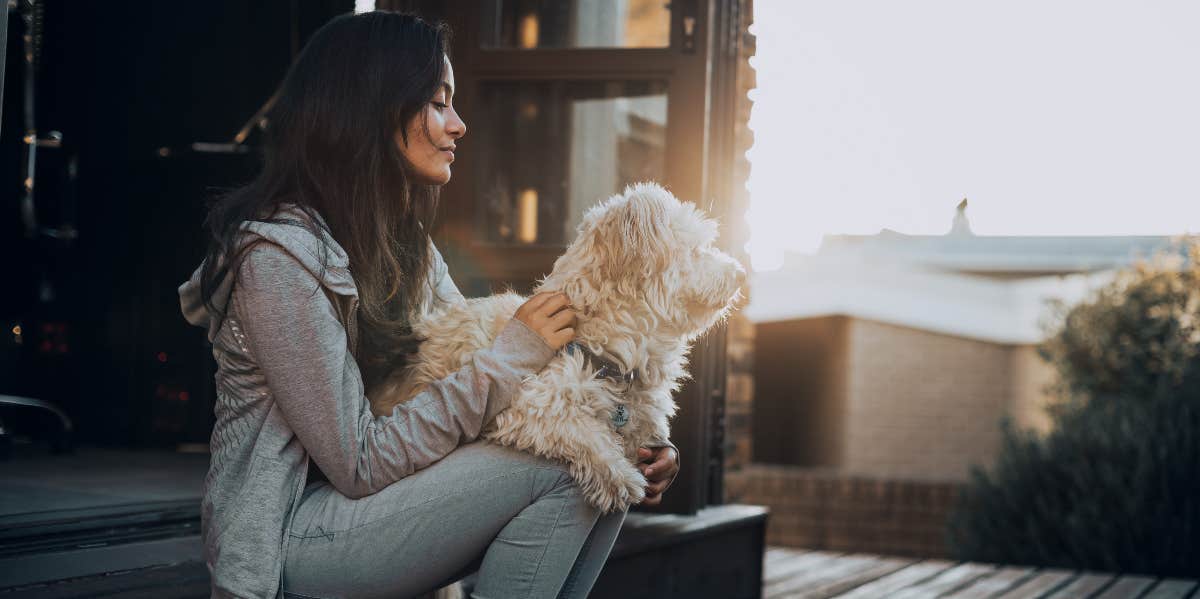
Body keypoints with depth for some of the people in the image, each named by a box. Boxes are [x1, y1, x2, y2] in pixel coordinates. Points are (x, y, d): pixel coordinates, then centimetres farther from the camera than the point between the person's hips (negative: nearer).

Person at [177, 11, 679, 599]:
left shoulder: (404, 241, 9)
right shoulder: (278, 252, -20)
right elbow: (359, 465, -21)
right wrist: (510, 355, -20)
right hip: (291, 534, -8)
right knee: (561, 464, -20)